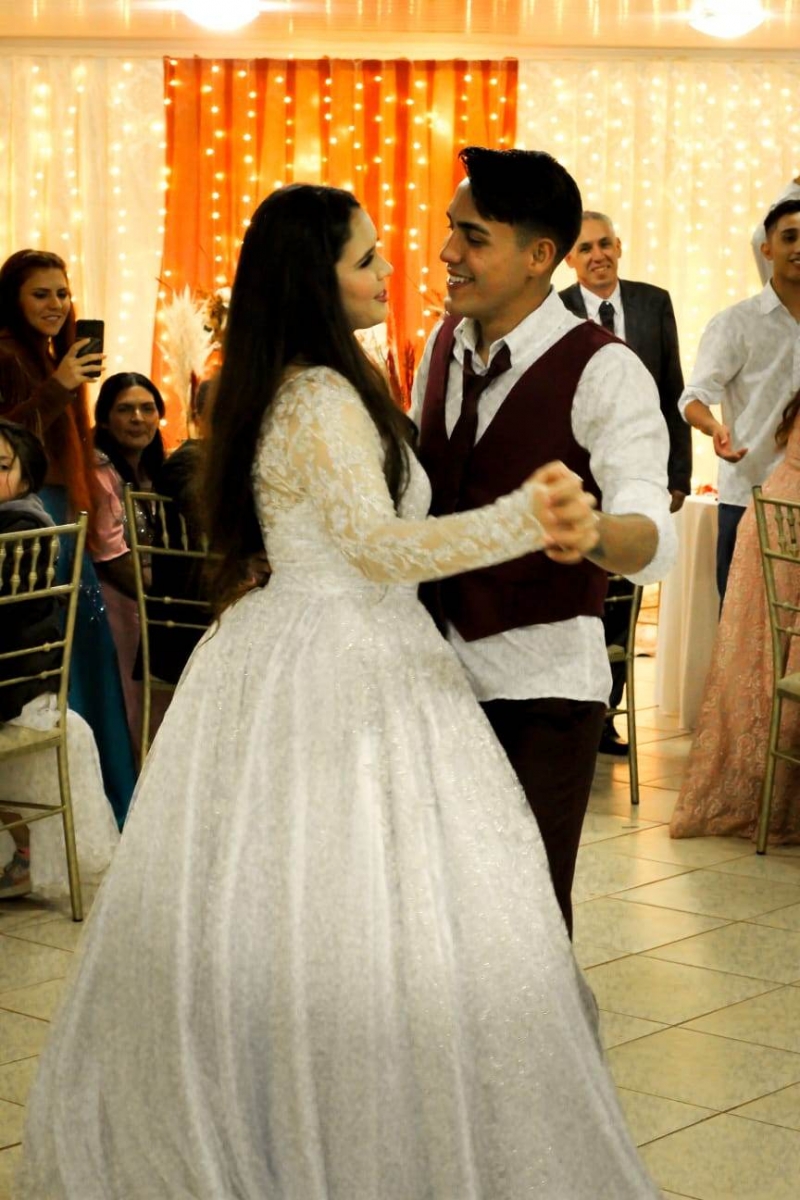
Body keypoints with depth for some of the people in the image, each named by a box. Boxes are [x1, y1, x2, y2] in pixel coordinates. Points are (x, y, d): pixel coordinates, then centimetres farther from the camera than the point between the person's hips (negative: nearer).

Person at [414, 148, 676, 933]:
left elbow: (654, 542, -28)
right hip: (439, 667, 6)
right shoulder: (445, 343, 5)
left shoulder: (604, 372, -15)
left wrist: (587, 528, -50)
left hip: (542, 683, -6)